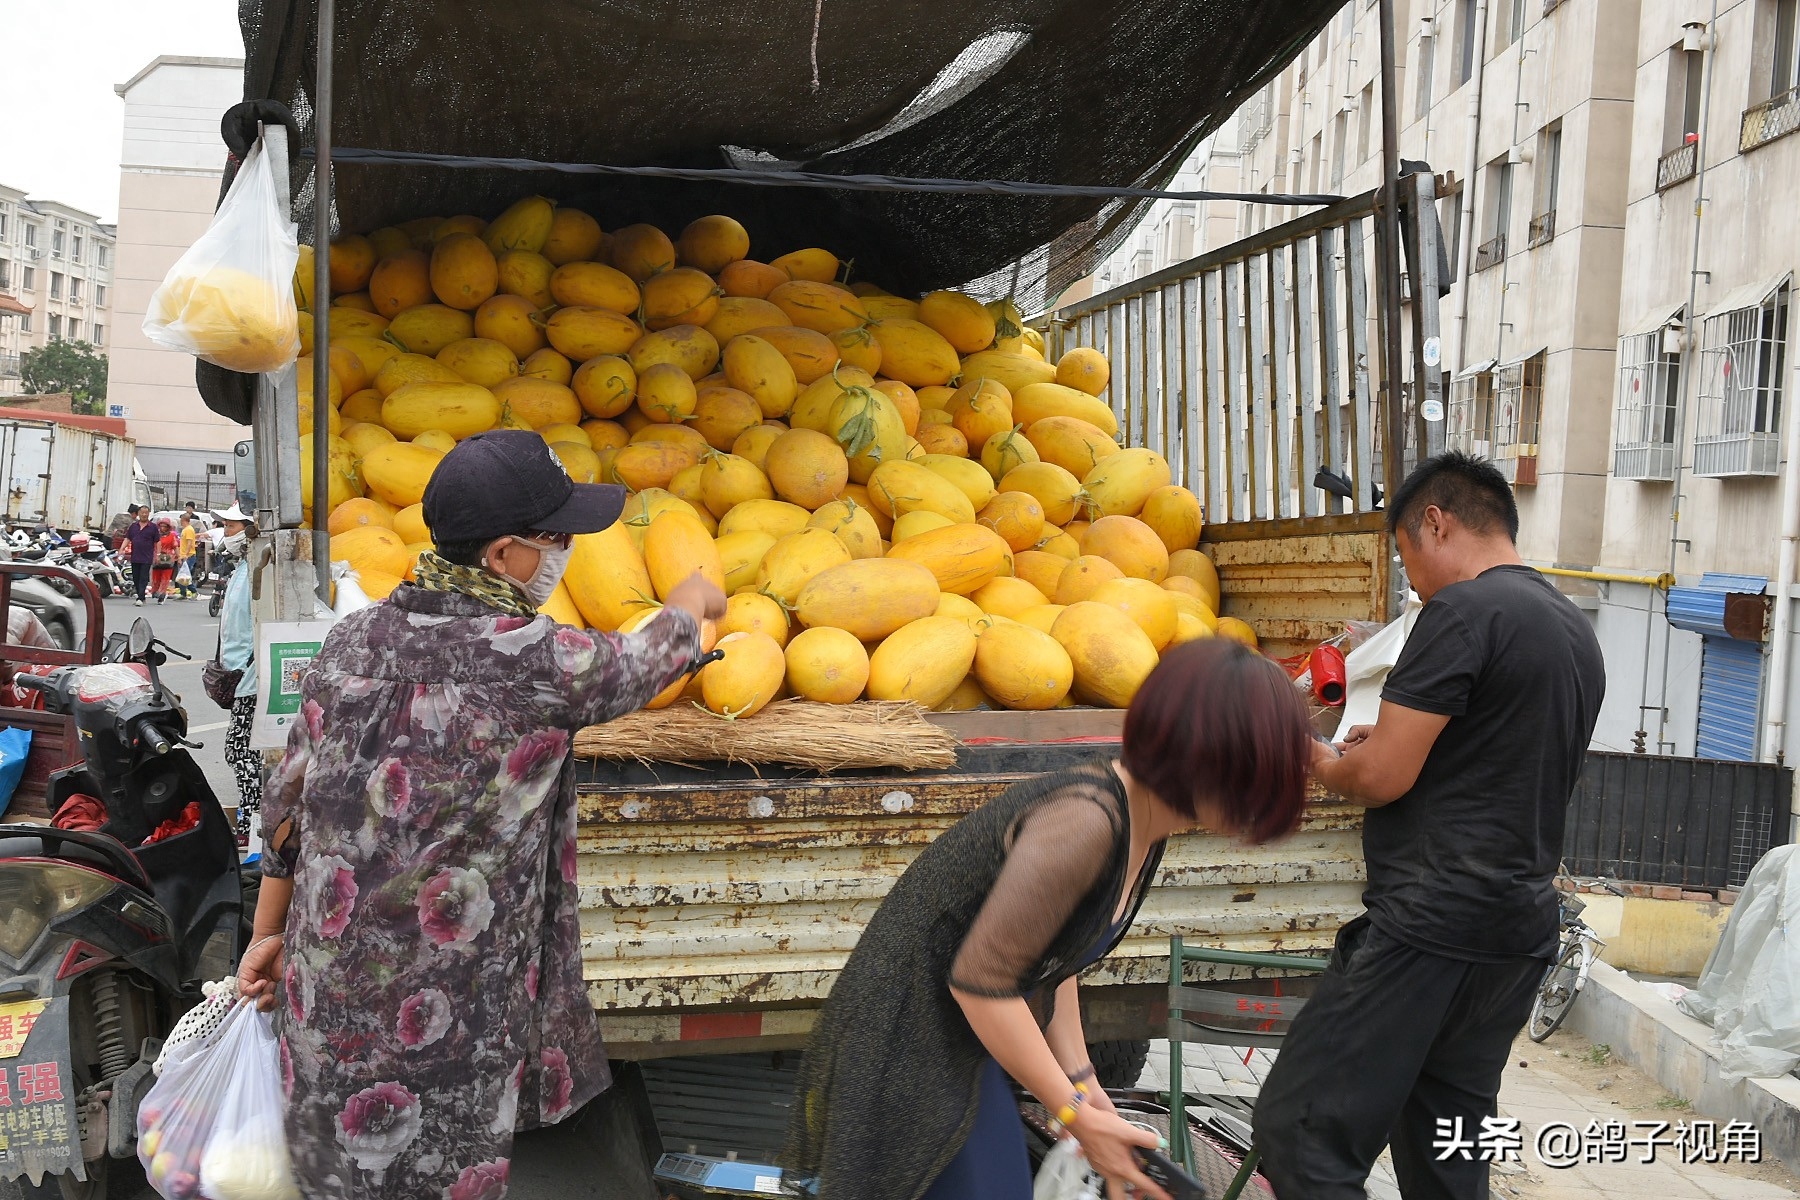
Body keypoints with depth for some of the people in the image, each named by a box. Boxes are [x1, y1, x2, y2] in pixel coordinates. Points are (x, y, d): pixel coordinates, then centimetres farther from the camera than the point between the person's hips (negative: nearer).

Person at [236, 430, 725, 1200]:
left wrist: (270, 931, 19)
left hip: (327, 977, 6)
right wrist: (691, 602, 22)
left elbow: (288, 802, 6)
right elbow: (647, 662, 1)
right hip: (442, 1010, -6)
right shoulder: (535, 663, -19)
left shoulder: (357, 639, -2)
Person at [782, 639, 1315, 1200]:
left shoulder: (1141, 823, -1)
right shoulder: (1084, 821, -30)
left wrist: (1083, 1084, 3)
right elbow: (979, 980, -27)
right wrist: (1078, 1115, -18)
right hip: (913, 1042, -8)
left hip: (969, 1032, 9)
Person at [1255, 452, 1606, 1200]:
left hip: (1433, 929, -9)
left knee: (1300, 1130, -7)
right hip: (1523, 931, 9)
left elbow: (1381, 778, -15)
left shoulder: (1464, 610, -12)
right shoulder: (1576, 630, 16)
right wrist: (1391, 745, 20)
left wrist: (1328, 767, 6)